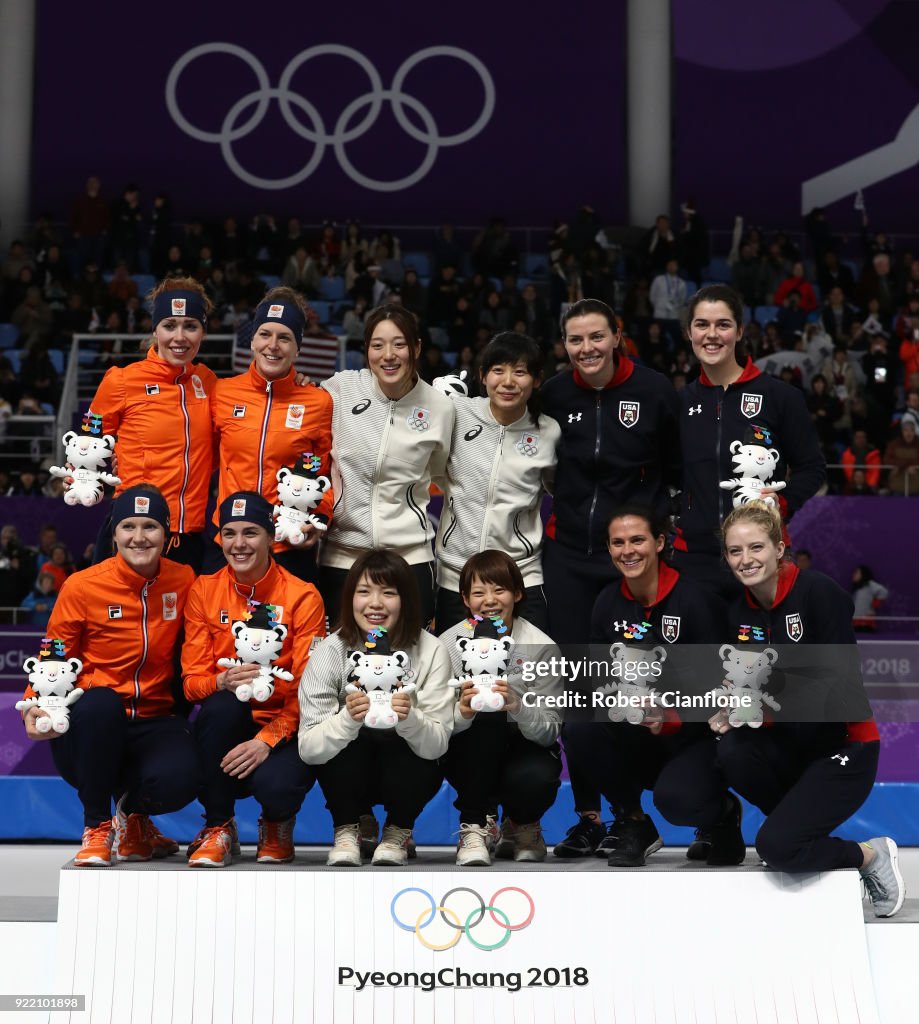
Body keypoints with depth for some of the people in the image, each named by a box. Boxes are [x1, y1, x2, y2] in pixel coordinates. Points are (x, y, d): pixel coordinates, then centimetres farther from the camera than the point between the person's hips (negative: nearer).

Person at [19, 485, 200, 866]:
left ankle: (134, 815, 9)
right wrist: (34, 706, -16)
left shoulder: (184, 582, 1)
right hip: (90, 725, -1)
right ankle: (97, 824, -12)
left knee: (179, 781, -32)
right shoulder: (83, 586, -5)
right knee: (100, 702, -38)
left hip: (154, 723, 1)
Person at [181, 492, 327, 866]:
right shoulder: (204, 590, 1)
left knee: (276, 786, -33)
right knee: (222, 704, -33)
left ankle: (277, 824, 9)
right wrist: (224, 681, -26)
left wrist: (267, 741, -24)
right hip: (225, 724, 2)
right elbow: (192, 680, -2)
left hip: (283, 728, -2)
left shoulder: (302, 596, -6)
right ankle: (218, 828, -10)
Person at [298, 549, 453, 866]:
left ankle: (399, 831, -3)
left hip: (409, 776, 0)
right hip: (347, 775, 0)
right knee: (352, 734, -30)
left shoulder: (431, 651, -18)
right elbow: (308, 749, -22)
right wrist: (348, 719, -42)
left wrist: (410, 719, -42)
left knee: (397, 734, -31)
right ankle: (346, 829, -5)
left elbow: (438, 745, -21)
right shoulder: (330, 652, -17)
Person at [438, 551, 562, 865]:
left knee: (537, 779, -34)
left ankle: (522, 825, 4)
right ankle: (474, 828, -18)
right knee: (486, 716, -31)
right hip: (469, 754, 0)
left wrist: (519, 707, -37)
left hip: (524, 747, 0)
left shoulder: (541, 646, -13)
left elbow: (550, 731, -16)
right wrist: (462, 712, -38)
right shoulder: (449, 644, -11)